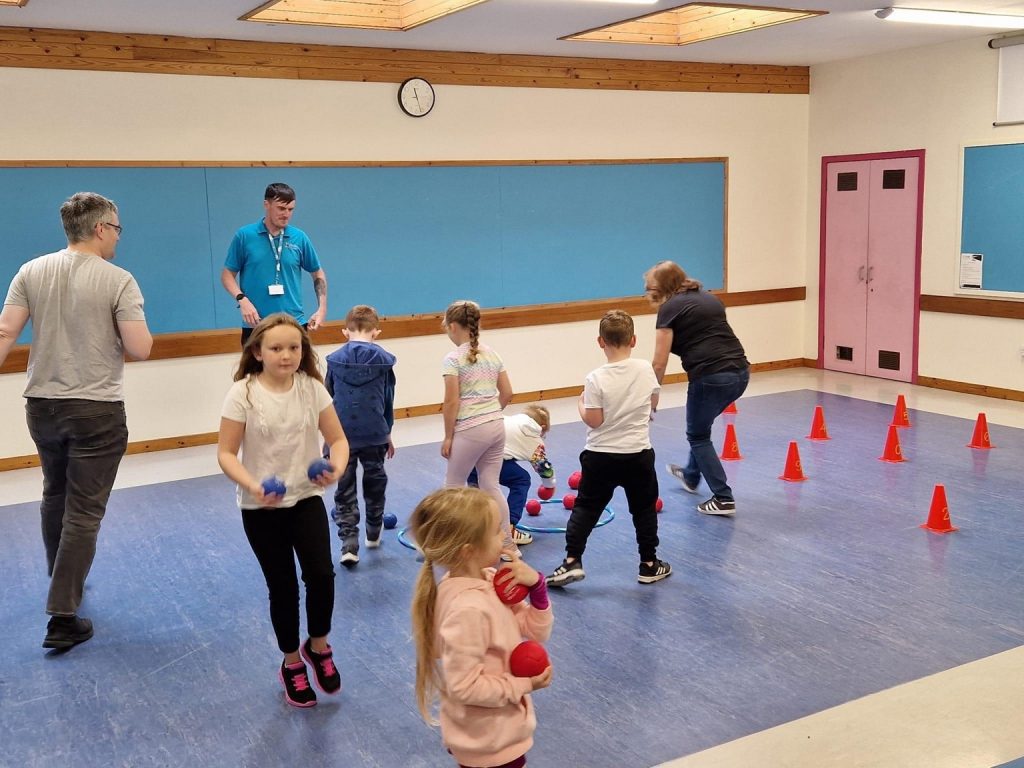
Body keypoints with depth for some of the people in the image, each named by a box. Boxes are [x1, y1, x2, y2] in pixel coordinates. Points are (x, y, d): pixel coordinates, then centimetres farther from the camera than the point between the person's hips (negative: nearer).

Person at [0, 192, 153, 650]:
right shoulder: (117, 280, -13)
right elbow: (139, 350, -15)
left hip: (42, 404, 5)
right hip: (97, 410, -5)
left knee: (55, 495, 25)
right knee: (84, 511, 2)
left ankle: (63, 582, 42)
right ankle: (62, 618, 3)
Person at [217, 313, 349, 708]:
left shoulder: (312, 389, -5)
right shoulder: (243, 394, -13)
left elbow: (338, 439, 0)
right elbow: (226, 453, -11)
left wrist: (335, 468, -22)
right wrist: (253, 486, -27)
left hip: (306, 499, 2)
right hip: (261, 507, -1)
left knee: (321, 575, -12)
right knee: (282, 586, 7)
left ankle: (318, 646, 18)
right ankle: (292, 664, 31)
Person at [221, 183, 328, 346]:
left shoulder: (299, 238, 4)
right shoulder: (244, 236, -1)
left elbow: (318, 273, 14)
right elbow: (227, 274, 4)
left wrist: (322, 308, 3)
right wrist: (242, 299, -14)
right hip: (256, 326, -2)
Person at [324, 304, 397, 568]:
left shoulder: (335, 359, -4)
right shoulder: (383, 359, -5)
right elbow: (388, 401, 2)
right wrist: (388, 433, 16)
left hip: (342, 435, -1)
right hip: (375, 434, 1)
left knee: (344, 490, 7)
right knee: (375, 483, 21)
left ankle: (349, 545, -2)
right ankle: (373, 533, 36)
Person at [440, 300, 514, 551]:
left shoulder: (453, 359, -11)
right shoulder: (492, 354, 8)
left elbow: (452, 402, -13)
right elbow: (507, 393, 11)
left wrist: (448, 437, -5)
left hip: (470, 431, -6)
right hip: (497, 427, 6)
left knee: (454, 484, 12)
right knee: (491, 485, 13)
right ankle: (507, 544, 14)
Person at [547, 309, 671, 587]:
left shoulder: (596, 379, -17)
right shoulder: (646, 369, -6)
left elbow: (593, 420, -15)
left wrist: (581, 405, 3)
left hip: (601, 456, -2)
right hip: (639, 453, 2)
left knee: (585, 508, 10)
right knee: (644, 509, 15)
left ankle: (572, 562, 4)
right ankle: (649, 565, 23)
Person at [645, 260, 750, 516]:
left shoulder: (670, 308, -2)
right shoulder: (710, 298, 19)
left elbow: (660, 363, -5)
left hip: (710, 377, -8)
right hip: (741, 372, 8)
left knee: (698, 435, 14)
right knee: (700, 425, 30)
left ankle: (723, 499, 9)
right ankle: (691, 476, 48)